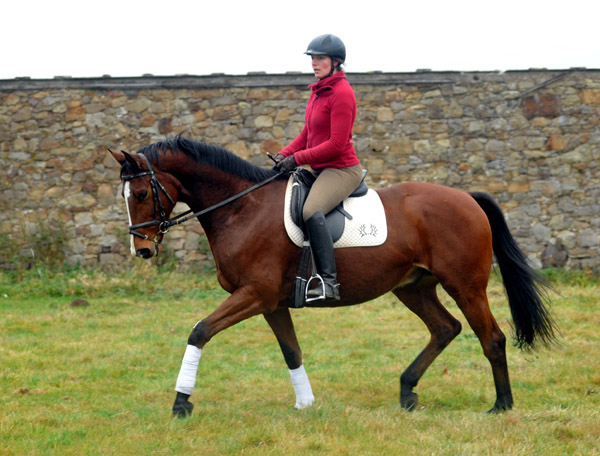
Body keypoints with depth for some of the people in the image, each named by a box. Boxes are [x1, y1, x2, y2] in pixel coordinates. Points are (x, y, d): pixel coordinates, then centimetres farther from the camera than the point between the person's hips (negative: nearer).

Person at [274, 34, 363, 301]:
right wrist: (284, 155, 3)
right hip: (320, 170, 11)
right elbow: (307, 135, 20)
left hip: (342, 169, -11)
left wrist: (298, 159, -17)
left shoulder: (342, 93, -14)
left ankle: (329, 282, -37)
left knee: (311, 211, -34)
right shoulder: (318, 91, 15)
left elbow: (336, 144, -19)